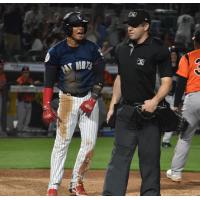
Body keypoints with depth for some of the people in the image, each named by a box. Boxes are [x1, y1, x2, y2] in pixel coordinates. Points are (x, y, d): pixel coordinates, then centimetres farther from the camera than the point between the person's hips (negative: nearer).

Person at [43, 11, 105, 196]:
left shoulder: (92, 49, 1)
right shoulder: (56, 52, -3)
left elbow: (99, 78, 3)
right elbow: (49, 82, -1)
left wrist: (92, 100, -9)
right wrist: (47, 108, -10)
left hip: (89, 99, 2)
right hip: (67, 99, -2)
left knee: (89, 143, -2)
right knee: (62, 143, -6)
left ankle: (77, 183, 9)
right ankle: (53, 186, -4)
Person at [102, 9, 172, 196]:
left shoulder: (158, 50, -8)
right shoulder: (122, 49, 12)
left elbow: (167, 81, -10)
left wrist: (155, 100, -25)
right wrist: (112, 106, 15)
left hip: (148, 112, -5)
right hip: (126, 111, 5)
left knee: (150, 159, 1)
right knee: (119, 157, 2)